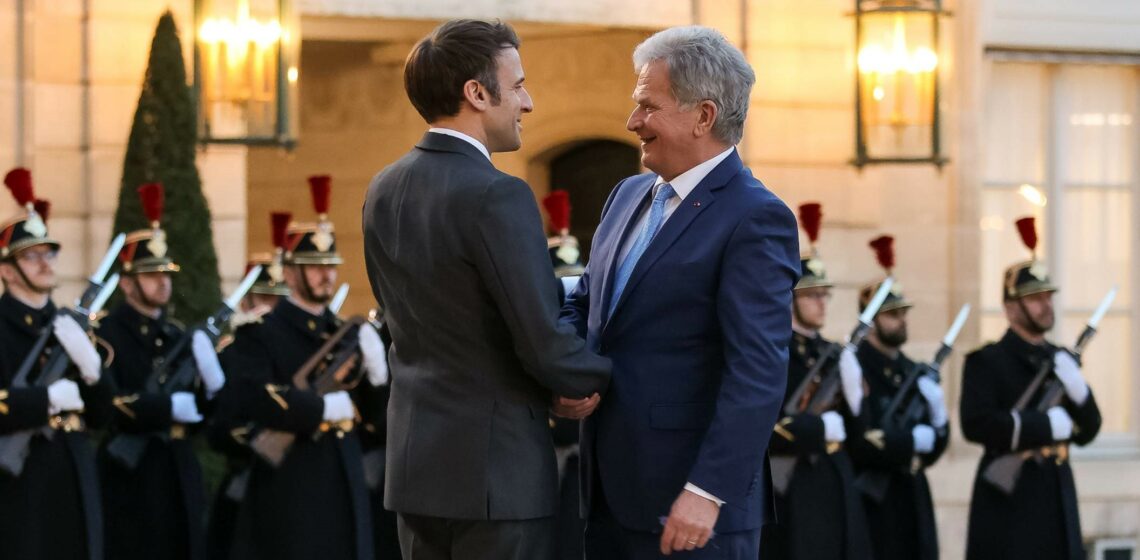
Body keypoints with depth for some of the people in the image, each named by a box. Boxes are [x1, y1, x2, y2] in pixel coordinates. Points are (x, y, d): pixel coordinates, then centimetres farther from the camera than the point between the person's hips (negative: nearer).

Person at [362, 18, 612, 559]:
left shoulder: (383, 191, 8)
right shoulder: (497, 197, -18)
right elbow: (545, 345, -19)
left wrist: (555, 381, 8)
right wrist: (600, 375, 3)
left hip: (415, 460, 8)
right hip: (497, 469, -8)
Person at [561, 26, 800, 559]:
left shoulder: (755, 219, -13)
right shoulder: (629, 195, 13)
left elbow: (758, 373, -19)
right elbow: (585, 302, 21)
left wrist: (707, 493, -24)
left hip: (689, 501, -8)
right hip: (609, 493, 8)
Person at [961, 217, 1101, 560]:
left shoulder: (1062, 360, 15)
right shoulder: (987, 362, -4)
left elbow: (1087, 432, 14)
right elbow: (977, 424, -18)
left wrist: (1078, 390, -7)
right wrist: (1046, 425, -16)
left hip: (1058, 499, 7)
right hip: (1008, 501, -7)